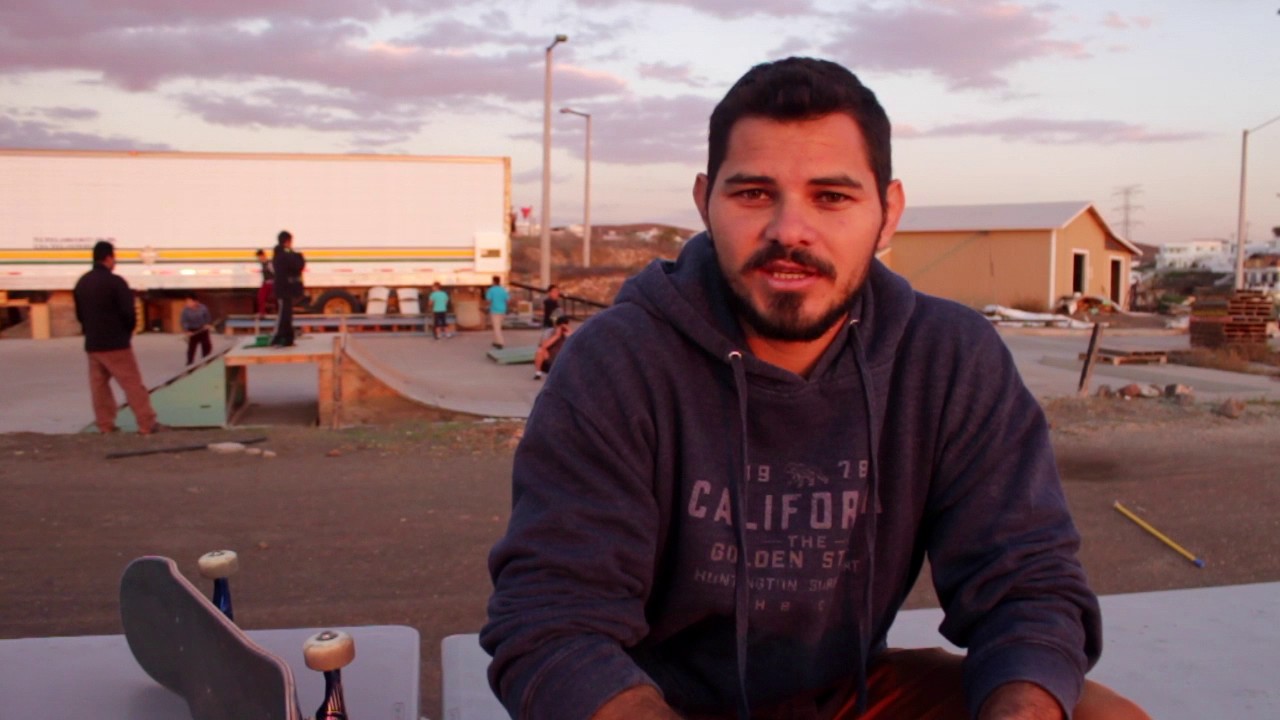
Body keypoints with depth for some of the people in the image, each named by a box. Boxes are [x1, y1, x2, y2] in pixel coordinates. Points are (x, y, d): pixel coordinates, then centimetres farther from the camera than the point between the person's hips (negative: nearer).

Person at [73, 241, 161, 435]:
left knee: (98, 386, 11)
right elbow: (129, 313, -15)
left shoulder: (81, 283, 9)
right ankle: (147, 424, -4)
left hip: (92, 344, 7)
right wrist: (128, 331, 3)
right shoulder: (115, 281, -13)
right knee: (133, 384, -3)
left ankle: (105, 425, 13)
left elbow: (79, 314, 15)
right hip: (115, 343, -7)